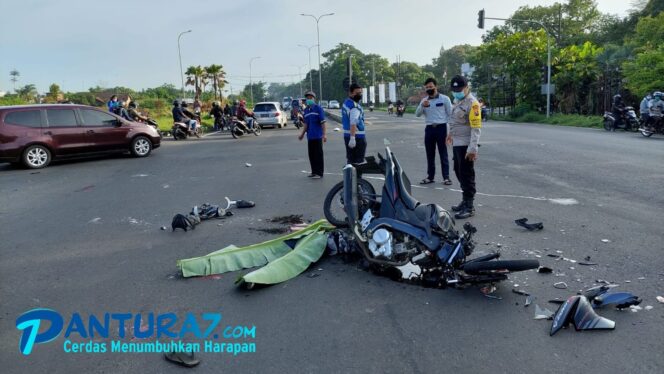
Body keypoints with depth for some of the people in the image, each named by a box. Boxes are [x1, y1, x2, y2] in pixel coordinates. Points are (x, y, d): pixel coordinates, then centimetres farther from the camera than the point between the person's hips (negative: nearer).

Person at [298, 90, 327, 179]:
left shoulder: (318, 108, -5)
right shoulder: (306, 110, 14)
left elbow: (323, 122, -9)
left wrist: (324, 134, -14)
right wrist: (302, 134, 12)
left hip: (317, 136, -6)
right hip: (310, 136, 7)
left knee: (318, 155, -2)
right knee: (311, 155, 11)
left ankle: (319, 172, 3)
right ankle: (314, 171, 21)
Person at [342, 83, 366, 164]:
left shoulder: (346, 103, 13)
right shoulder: (355, 106, -17)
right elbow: (353, 123, -28)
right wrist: (352, 138, -34)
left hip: (347, 135, 10)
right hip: (357, 136, -10)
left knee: (350, 160, 15)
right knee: (358, 162, -6)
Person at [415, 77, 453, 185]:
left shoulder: (444, 98, -1)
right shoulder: (424, 100, 11)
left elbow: (450, 114, -1)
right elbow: (417, 114, 2)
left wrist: (449, 130, -6)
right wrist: (422, 106, -17)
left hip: (441, 128, -4)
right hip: (429, 128, 4)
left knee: (443, 153, -1)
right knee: (430, 154, 9)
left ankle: (446, 177, 3)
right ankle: (430, 176, 17)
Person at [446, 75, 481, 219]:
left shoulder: (472, 103, -15)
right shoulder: (457, 101, 13)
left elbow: (476, 128, -21)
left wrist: (472, 149, -25)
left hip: (466, 145, -9)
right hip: (457, 144, 9)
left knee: (467, 175, -4)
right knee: (459, 172, 16)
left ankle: (469, 207, 2)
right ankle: (465, 200, 28)